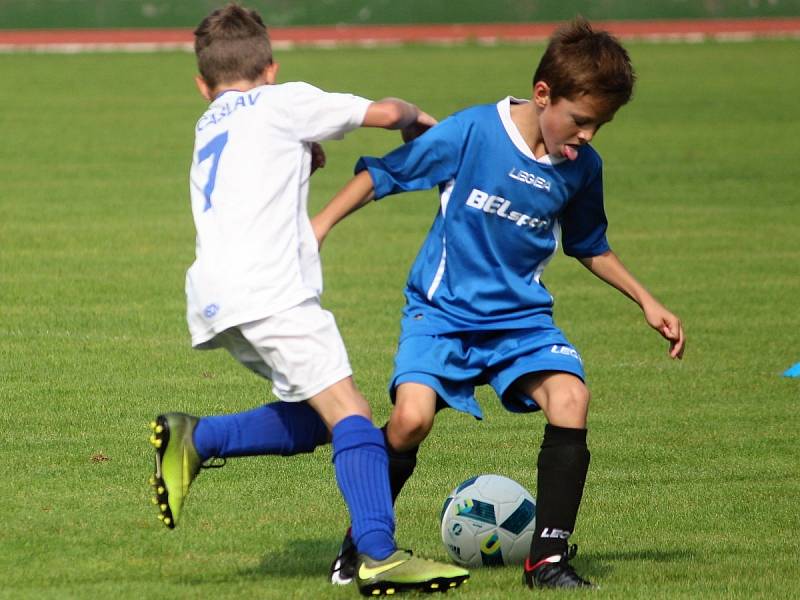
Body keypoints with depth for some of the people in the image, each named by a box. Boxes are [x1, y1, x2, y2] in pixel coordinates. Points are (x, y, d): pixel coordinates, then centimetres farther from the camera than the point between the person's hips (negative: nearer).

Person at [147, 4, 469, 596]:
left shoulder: (208, 126, 29)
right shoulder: (282, 102, 9)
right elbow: (382, 112, 6)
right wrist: (416, 117, 26)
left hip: (214, 297, 8)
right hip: (266, 290, -8)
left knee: (313, 420, 15)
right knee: (350, 413, -14)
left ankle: (195, 440, 7)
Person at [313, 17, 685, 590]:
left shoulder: (583, 168, -1)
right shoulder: (472, 132, -16)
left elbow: (590, 246, 18)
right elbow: (383, 173, -6)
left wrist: (647, 301, 15)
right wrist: (321, 225, -10)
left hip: (522, 315, 3)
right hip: (443, 308, -3)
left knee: (570, 398, -23)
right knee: (412, 418, -24)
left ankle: (549, 558, -12)